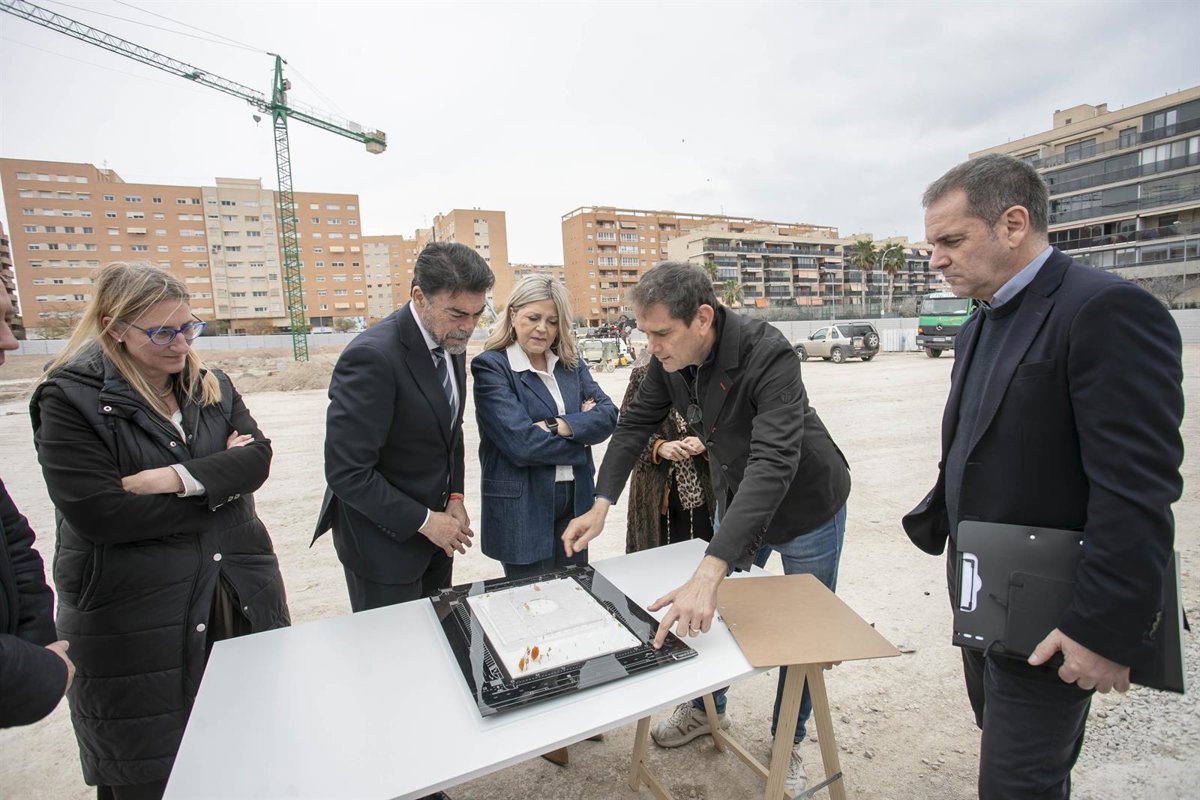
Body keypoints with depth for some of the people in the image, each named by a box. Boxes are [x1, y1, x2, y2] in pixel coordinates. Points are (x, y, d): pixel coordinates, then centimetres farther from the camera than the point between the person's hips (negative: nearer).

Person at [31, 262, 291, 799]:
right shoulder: (69, 400, -9)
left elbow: (258, 457, -6)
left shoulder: (212, 387, 6)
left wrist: (176, 478, -20)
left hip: (240, 597, 4)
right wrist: (221, 480, -14)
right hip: (133, 622, -4)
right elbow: (98, 513, -19)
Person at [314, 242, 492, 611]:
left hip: (433, 529, 7)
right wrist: (424, 521, -18)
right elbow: (346, 473, -24)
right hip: (385, 541, -7)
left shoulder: (451, 344, 0)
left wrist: (455, 496, 0)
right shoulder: (372, 357, -26)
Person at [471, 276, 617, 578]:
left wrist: (559, 426, -20)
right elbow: (521, 443, -20)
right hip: (521, 509, -5)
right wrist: (582, 430, -9)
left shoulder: (571, 363, 7)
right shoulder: (491, 366, -10)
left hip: (575, 501, 5)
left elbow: (608, 416, -4)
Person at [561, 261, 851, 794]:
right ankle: (707, 709, 44)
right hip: (734, 501, 6)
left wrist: (710, 572, -52)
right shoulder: (669, 359, -16)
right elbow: (636, 424, -6)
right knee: (706, 611, 17)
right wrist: (601, 504, -18)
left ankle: (788, 743, 38)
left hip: (807, 509, -5)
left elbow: (773, 463, -45)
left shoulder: (768, 355, -36)